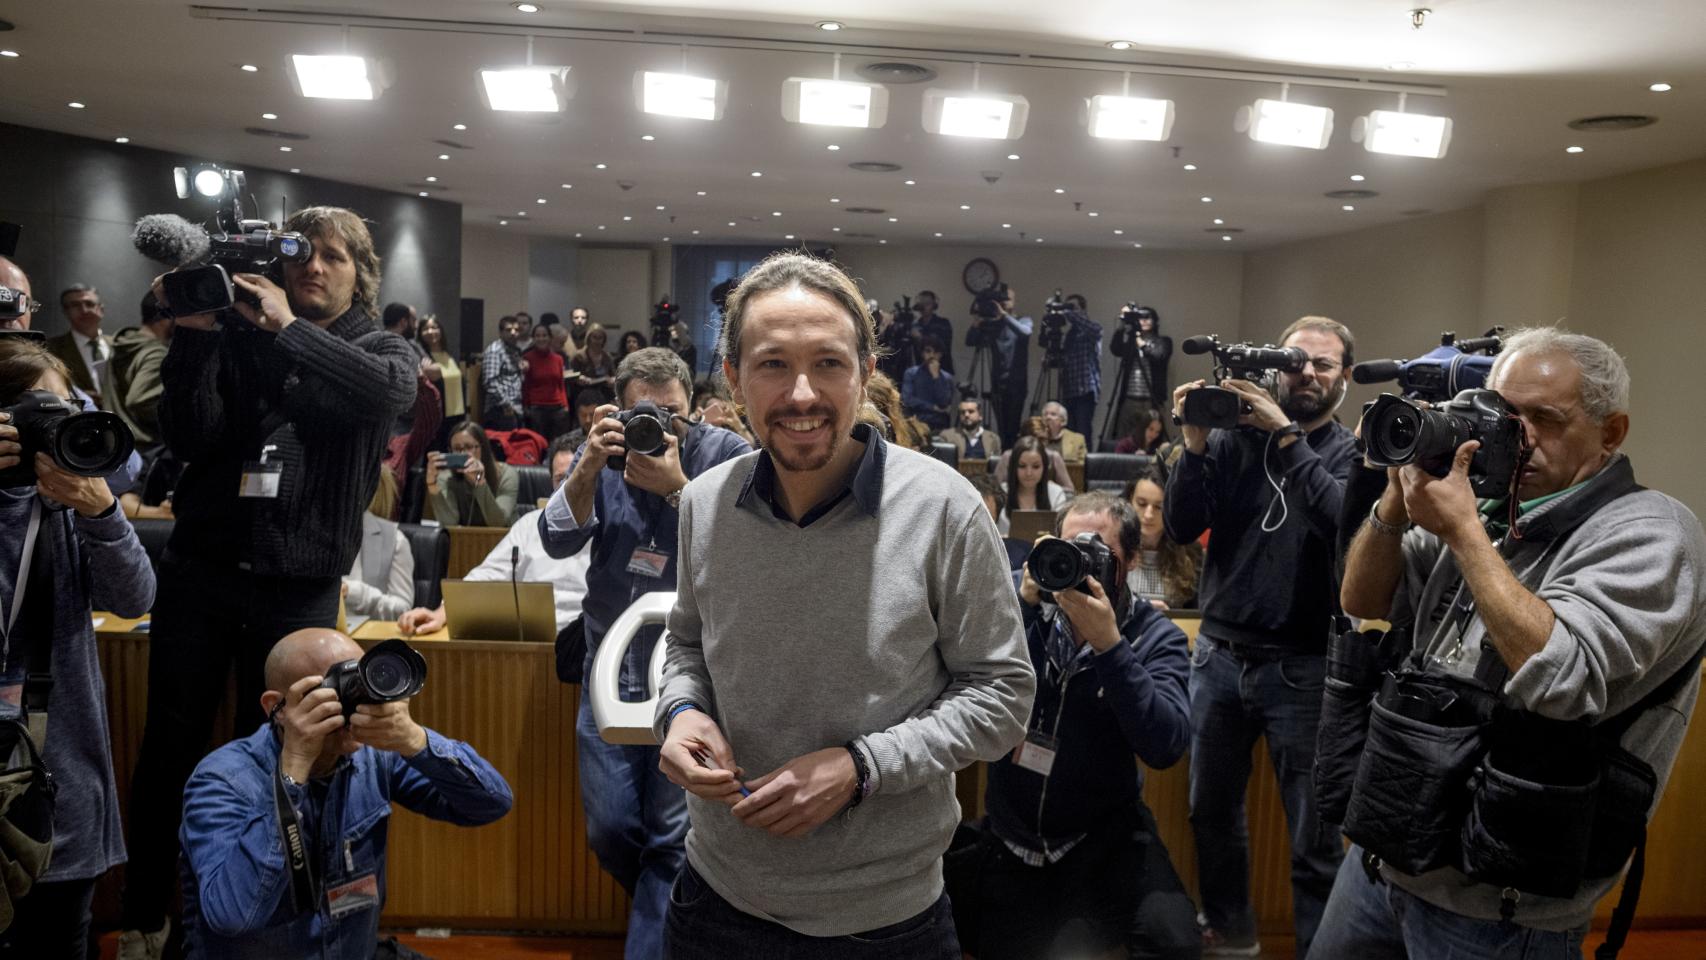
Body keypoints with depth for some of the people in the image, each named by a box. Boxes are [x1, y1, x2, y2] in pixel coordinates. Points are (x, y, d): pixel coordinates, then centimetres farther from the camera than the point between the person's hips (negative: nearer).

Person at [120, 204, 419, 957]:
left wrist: (290, 329, -20)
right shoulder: (239, 335, 6)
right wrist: (194, 335, -14)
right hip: (199, 567, 1)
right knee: (170, 746, 7)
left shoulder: (381, 349, 6)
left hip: (299, 585, -1)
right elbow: (189, 438, -5)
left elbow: (391, 393, -20)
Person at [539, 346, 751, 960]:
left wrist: (677, 487, -26)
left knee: (672, 836, 1)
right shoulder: (603, 454, 3)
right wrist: (589, 468, -20)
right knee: (609, 831, 10)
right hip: (611, 672, 3)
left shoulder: (726, 455, -7)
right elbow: (558, 542, -6)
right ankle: (670, 911, 39)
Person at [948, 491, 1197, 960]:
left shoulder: (1156, 636, -8)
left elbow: (1165, 747, -22)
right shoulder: (1026, 598, -5)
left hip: (1105, 836, -1)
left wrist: (1108, 644, -29)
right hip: (1008, 837, 2)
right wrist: (1022, 603, -27)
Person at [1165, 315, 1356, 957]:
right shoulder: (1234, 438, 4)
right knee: (1211, 813, 17)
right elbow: (1180, 528, -4)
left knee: (1313, 837, 3)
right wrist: (1196, 445, -15)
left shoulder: (1352, 452, 0)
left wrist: (1286, 435, -22)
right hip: (1218, 655, 3)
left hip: (1301, 668, -3)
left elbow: (1344, 520, -21)